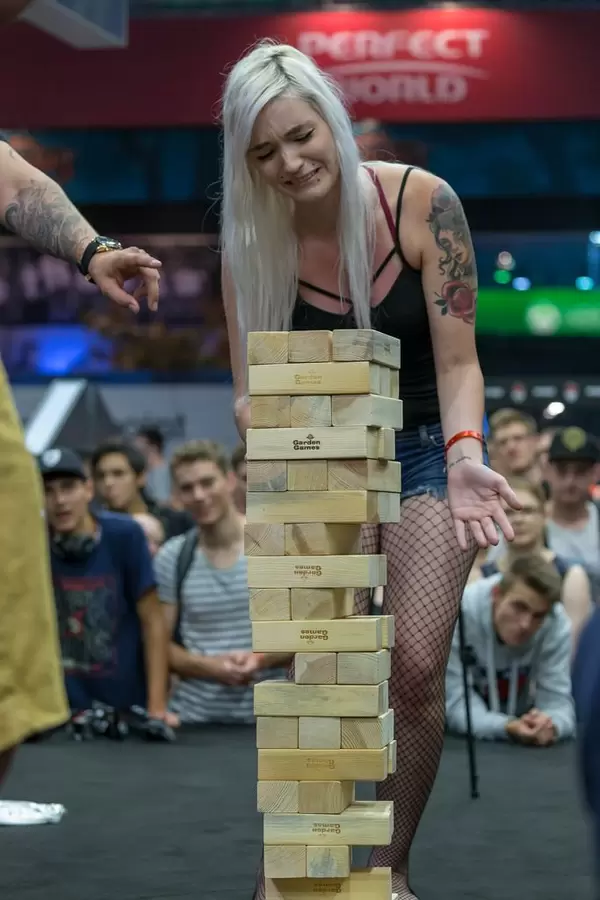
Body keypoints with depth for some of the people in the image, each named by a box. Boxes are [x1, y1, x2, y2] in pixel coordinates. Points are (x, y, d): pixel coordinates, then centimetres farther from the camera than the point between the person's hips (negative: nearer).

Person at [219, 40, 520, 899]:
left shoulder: (423, 202, -19)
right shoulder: (252, 244, -13)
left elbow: (458, 360, -14)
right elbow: (256, 392, -10)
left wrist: (465, 459, -31)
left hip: (429, 446, -1)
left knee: (417, 671, -9)